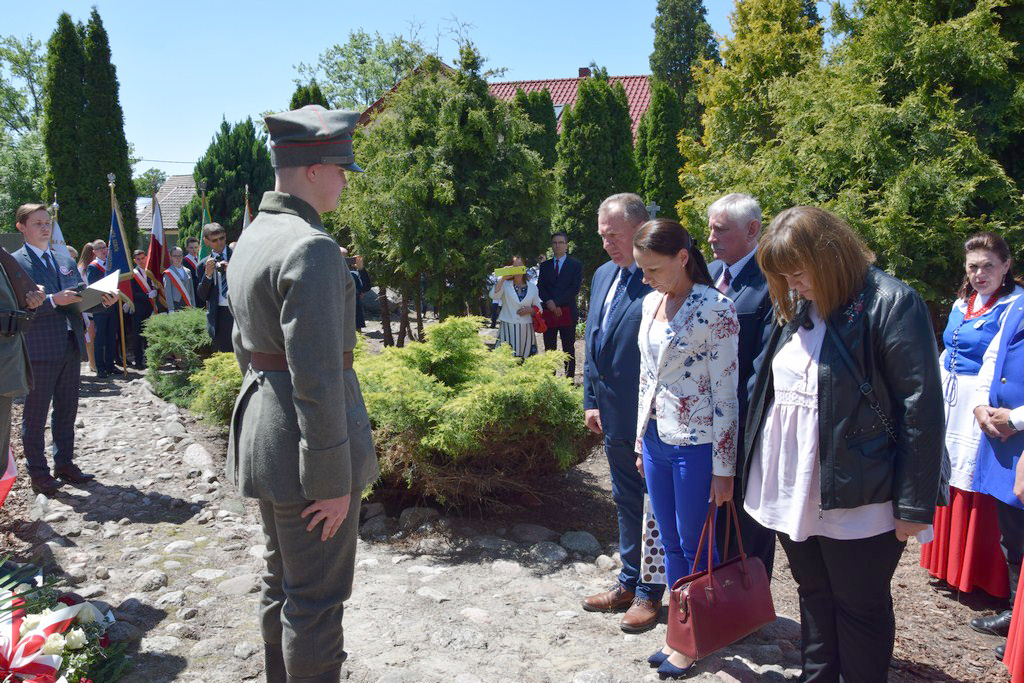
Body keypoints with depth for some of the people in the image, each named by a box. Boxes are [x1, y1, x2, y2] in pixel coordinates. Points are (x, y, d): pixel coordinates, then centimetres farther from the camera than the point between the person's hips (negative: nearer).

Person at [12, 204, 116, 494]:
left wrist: (102, 299, -4)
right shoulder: (14, 262, -5)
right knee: (35, 413, 4)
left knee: (67, 409, 14)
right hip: (39, 348, -6)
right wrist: (53, 301, -25)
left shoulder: (65, 259, 15)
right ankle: (38, 472, 13)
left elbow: (80, 296, 16)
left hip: (71, 347, 6)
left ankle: (64, 463, 26)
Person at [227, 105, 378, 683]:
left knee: (282, 584, 24)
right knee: (316, 598, 6)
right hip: (306, 443, -10)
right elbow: (317, 377, -24)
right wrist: (332, 481, -19)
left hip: (263, 432, 10)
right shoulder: (312, 248, -21)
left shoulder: (253, 237, 10)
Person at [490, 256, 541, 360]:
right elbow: (494, 295, -14)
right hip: (507, 329, -2)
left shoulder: (532, 287, 12)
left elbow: (539, 309, 16)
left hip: (525, 330, 2)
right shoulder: (505, 285, 6)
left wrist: (530, 310, -5)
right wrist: (503, 278, -19)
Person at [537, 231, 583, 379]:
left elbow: (574, 289, -6)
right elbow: (540, 288, 7)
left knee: (568, 349, 0)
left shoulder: (576, 265, 4)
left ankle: (569, 378, 3)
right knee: (549, 349, 6)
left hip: (567, 313, -3)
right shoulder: (545, 266, 15)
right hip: (548, 313, 3)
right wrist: (549, 303, -10)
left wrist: (556, 302, -12)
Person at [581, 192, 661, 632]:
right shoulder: (603, 276, 10)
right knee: (626, 501, 20)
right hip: (614, 418, 8)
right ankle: (629, 583, 36)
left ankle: (649, 593, 25)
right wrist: (591, 400, 13)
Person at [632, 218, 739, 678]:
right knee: (670, 543, 16)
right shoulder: (650, 302, 6)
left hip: (695, 445, -7)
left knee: (695, 547, 8)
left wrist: (724, 467, -13)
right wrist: (641, 439, 16)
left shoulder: (714, 308, -16)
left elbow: (726, 393, -15)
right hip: (655, 440, 7)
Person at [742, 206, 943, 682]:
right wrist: (759, 470, 12)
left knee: (860, 608, 11)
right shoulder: (795, 308, 7)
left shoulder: (891, 303, -14)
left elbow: (921, 409, -15)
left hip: (857, 500, -6)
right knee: (813, 597, 20)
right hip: (794, 493, 7)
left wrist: (914, 503, -14)